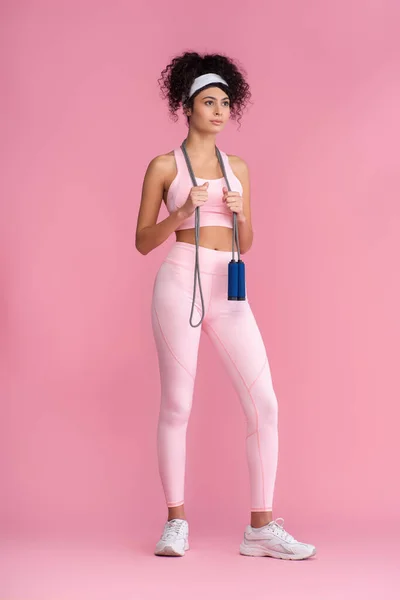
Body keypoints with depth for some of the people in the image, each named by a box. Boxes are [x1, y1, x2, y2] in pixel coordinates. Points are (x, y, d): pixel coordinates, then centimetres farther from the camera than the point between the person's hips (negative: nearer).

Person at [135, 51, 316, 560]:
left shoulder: (238, 167, 17)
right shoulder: (163, 166, 5)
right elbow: (142, 241, 4)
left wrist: (241, 214, -3)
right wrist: (182, 213, -12)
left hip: (228, 290, 4)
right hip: (180, 281, -4)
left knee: (264, 403, -5)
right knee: (176, 404, -1)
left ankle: (261, 528, 3)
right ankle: (176, 523, 13)